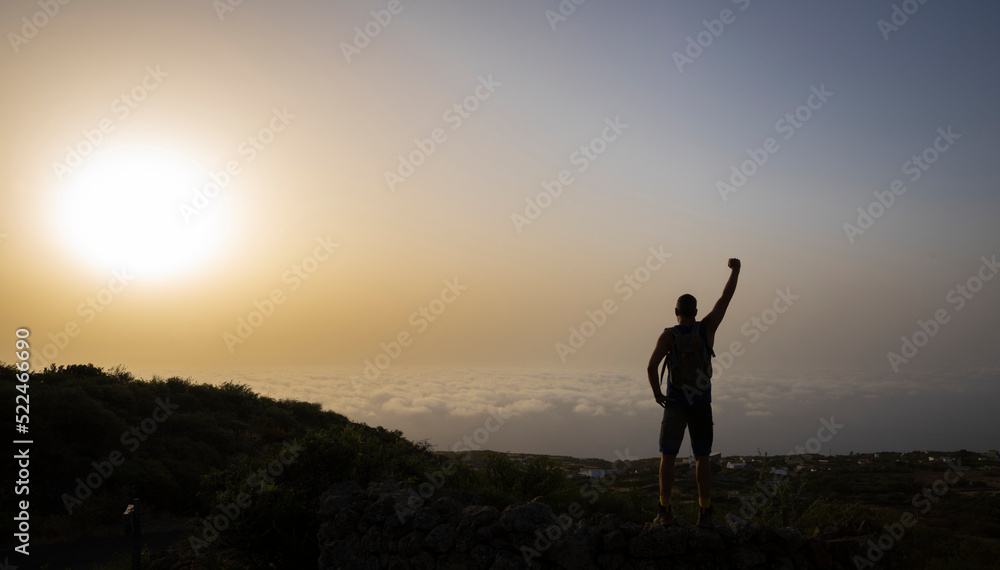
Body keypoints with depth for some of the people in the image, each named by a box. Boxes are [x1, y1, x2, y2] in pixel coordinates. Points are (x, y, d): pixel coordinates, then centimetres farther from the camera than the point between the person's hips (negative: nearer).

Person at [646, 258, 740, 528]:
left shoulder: (669, 334, -9)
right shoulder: (707, 327, -3)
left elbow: (651, 366, -20)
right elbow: (725, 299, 7)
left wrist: (657, 393, -6)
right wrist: (735, 271, 18)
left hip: (675, 404, -2)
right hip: (702, 405, 2)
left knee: (668, 457, 7)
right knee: (702, 458, 10)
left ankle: (665, 511, 4)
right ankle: (705, 513, 6)